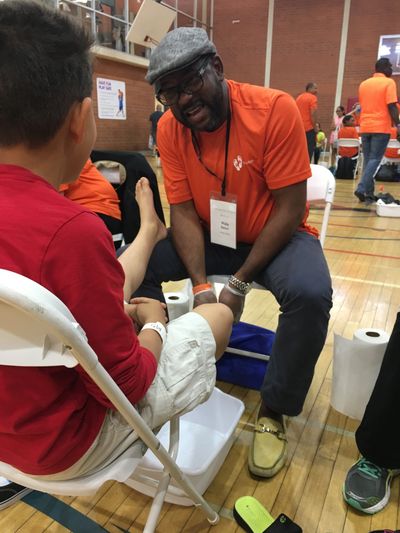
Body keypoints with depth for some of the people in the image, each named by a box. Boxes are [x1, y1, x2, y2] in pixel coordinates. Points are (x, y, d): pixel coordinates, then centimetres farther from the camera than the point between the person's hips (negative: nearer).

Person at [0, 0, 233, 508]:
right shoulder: (72, 231, -35)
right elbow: (127, 384, -23)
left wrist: (116, 307, 5)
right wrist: (153, 323, -6)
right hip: (65, 445, -6)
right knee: (217, 316, 9)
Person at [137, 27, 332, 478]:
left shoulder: (275, 109, -20)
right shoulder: (169, 128, -8)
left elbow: (289, 210, -20)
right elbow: (182, 210, -9)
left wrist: (239, 283, -23)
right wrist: (201, 286, -23)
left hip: (276, 235, -3)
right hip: (209, 235, 4)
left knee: (310, 295, -32)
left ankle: (273, 412, -7)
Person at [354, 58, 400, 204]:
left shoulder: (363, 84, 13)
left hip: (365, 127, 6)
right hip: (381, 127, -6)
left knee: (368, 160, 9)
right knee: (375, 160, -5)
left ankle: (369, 193, 8)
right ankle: (361, 188, -19)